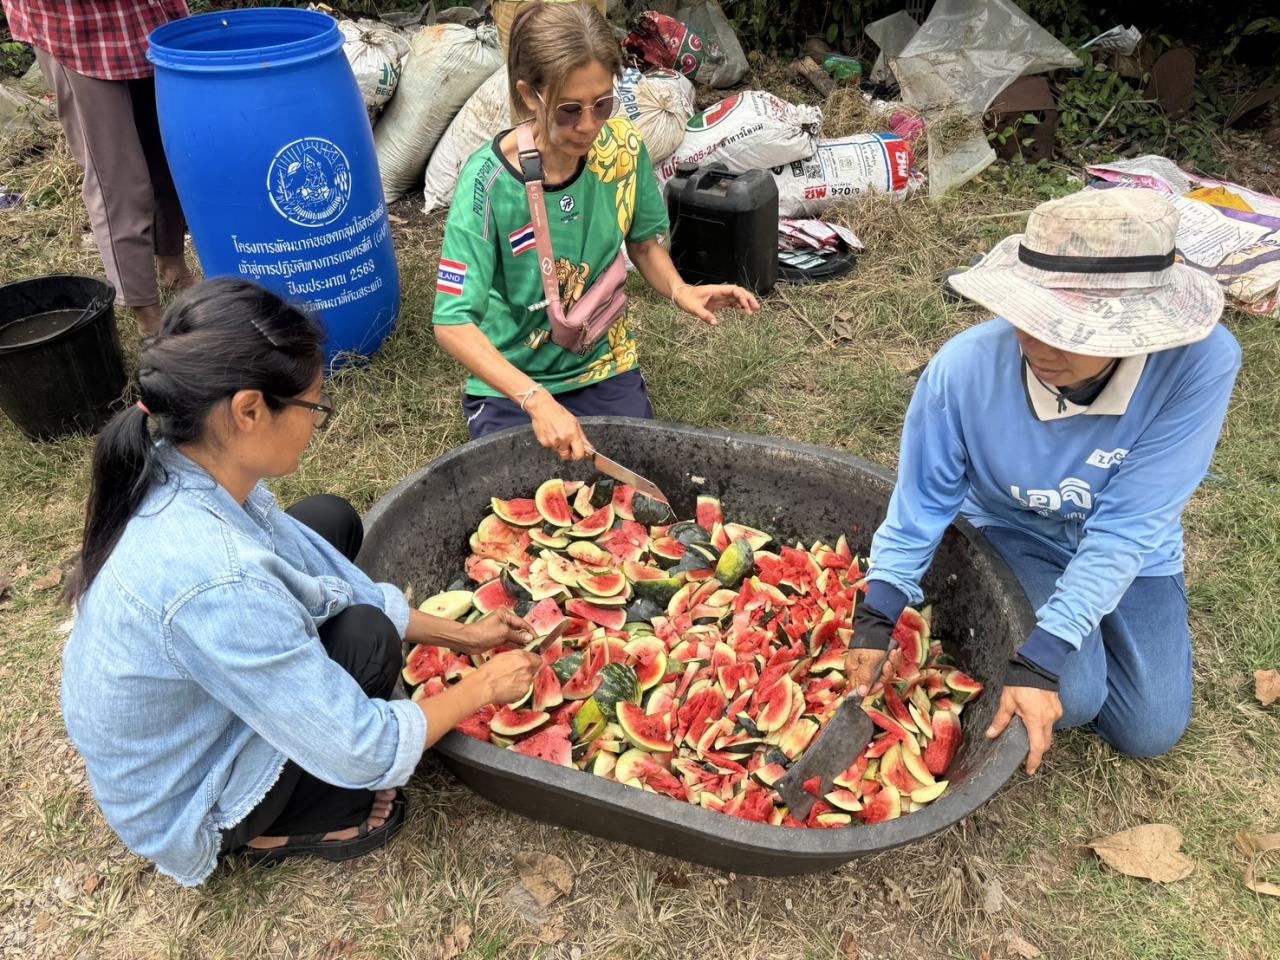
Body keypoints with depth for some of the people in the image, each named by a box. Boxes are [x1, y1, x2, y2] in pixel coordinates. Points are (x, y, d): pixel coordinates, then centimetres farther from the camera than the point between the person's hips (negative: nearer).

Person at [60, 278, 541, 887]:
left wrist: (461, 635, 2)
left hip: (174, 739, 7)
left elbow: (333, 580, -1)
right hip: (187, 811, -7)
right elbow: (361, 752, -31)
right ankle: (287, 831, 6)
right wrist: (481, 688, -15)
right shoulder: (215, 581, -41)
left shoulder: (179, 475, -15)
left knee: (329, 522, 1)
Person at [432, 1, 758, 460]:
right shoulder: (489, 179, -25)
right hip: (512, 385, -3)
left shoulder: (622, 146, -13)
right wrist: (538, 401, -38)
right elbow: (453, 324, -26)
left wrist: (679, 290, -16)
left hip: (607, 369, 3)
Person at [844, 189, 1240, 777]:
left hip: (1131, 553, 2)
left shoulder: (1200, 363, -34)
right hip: (1012, 534, -1)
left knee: (1148, 731, 3)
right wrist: (876, 620, -22)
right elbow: (921, 504, -18)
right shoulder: (966, 367, -32)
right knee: (1071, 697, -22)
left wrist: (1040, 660, -35)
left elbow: (1126, 529, -32)